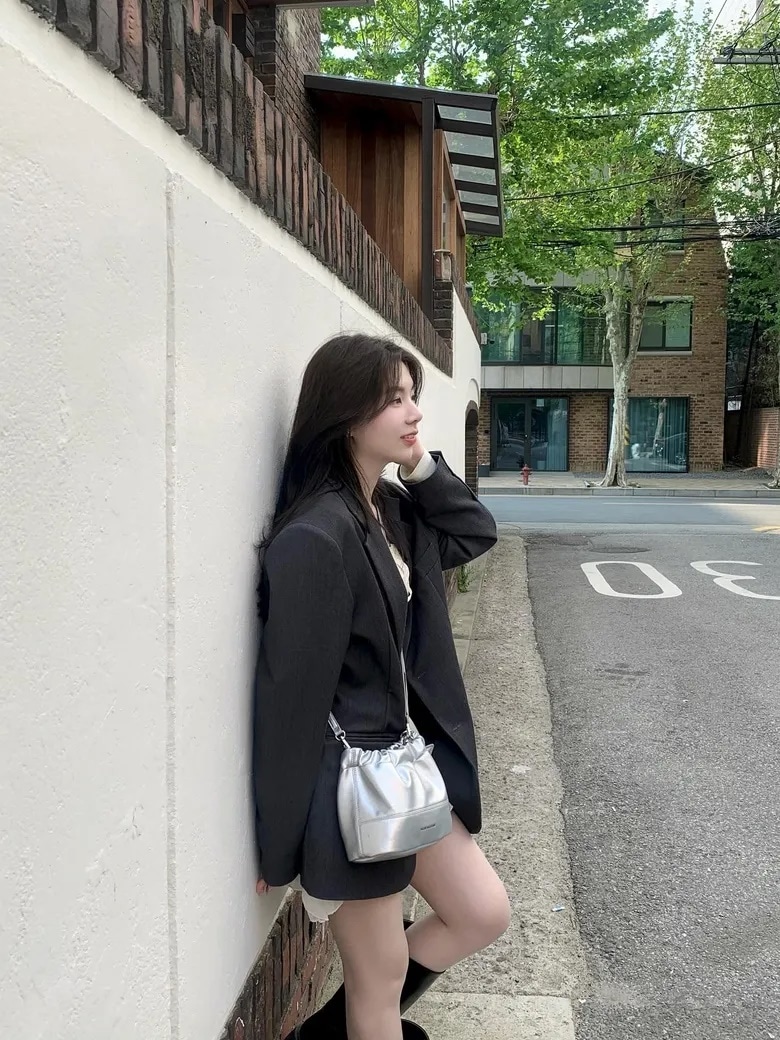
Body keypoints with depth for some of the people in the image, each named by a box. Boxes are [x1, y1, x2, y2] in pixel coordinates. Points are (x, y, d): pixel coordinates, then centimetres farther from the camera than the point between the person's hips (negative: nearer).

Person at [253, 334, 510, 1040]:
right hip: (348, 783, -8)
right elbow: (290, 693, -21)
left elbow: (475, 533, 17)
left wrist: (421, 467, 0)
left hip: (404, 760, 9)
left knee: (484, 913, 19)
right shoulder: (314, 537, -23)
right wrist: (282, 848, -14)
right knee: (382, 976, 11)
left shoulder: (393, 510, 3)